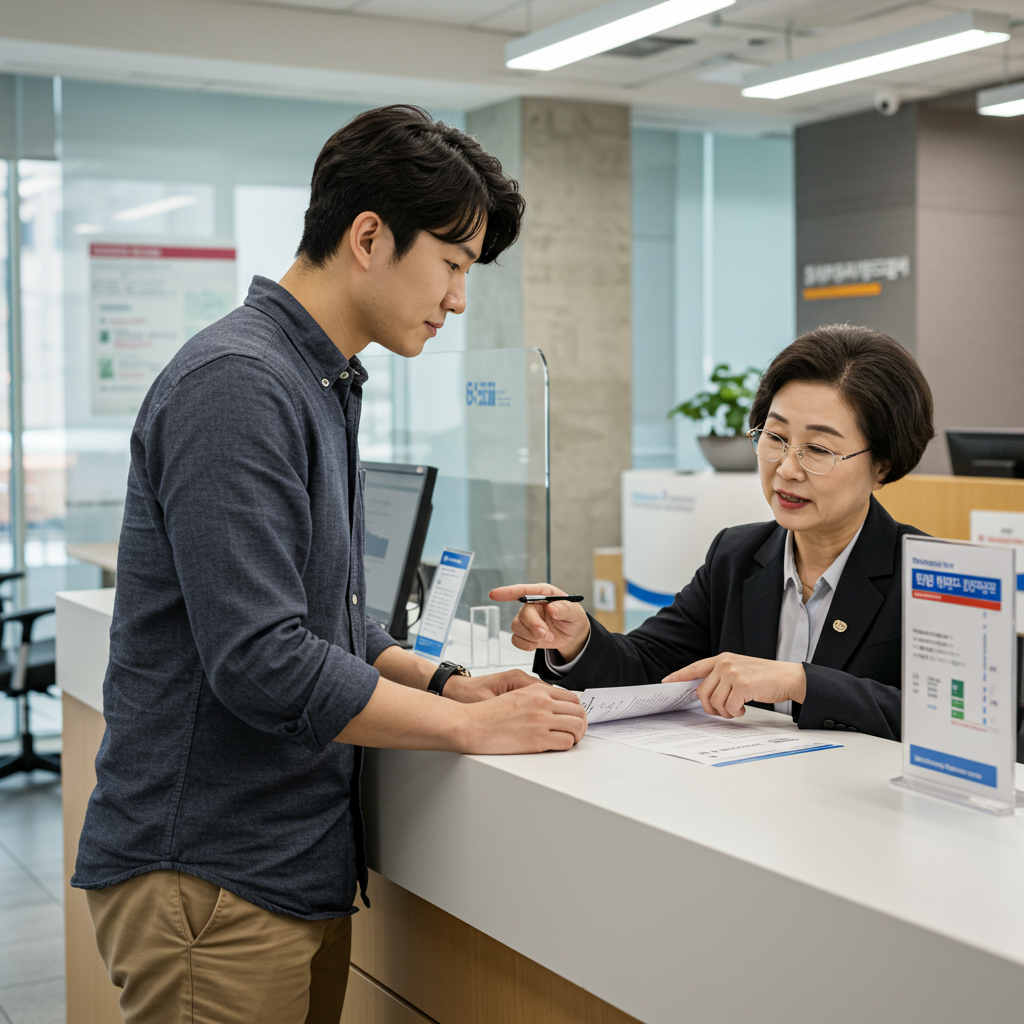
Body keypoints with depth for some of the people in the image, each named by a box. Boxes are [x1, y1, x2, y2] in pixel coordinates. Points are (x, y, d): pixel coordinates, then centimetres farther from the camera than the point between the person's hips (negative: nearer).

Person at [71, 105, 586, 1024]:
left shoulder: (324, 386, 14)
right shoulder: (237, 384, -19)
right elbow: (261, 663, -25)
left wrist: (444, 682, 5)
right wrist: (471, 726, -16)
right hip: (211, 879, -9)